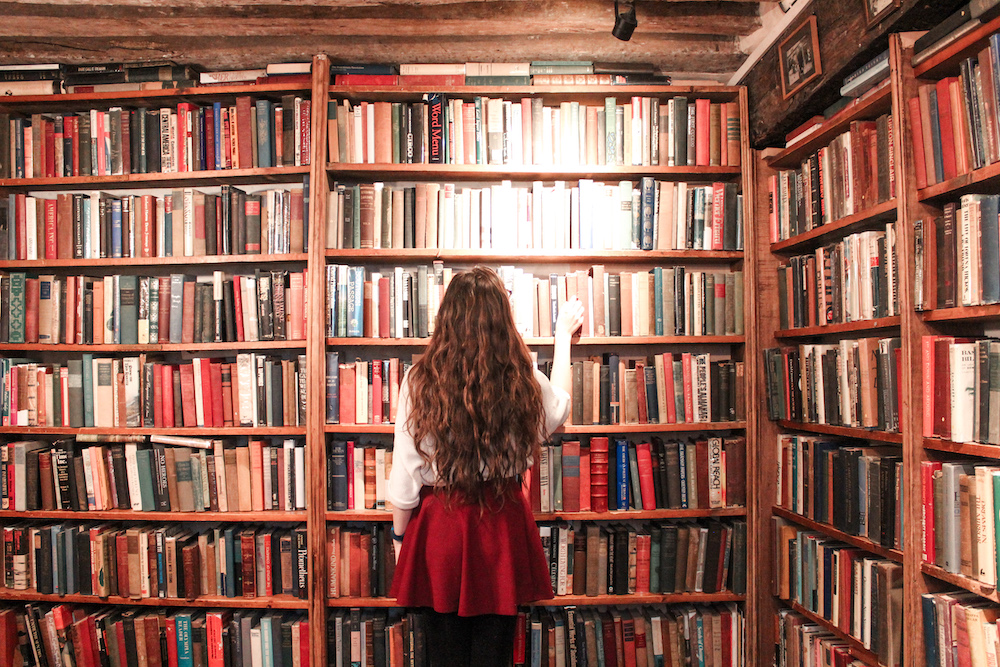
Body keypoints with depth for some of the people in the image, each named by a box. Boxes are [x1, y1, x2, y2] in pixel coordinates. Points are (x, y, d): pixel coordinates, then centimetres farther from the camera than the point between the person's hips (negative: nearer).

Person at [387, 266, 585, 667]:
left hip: (439, 527, -1)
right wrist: (563, 337, 27)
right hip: (503, 527, 1)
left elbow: (405, 473, -9)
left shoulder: (420, 381, -13)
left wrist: (400, 536, 8)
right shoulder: (524, 381, -9)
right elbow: (558, 410, 16)